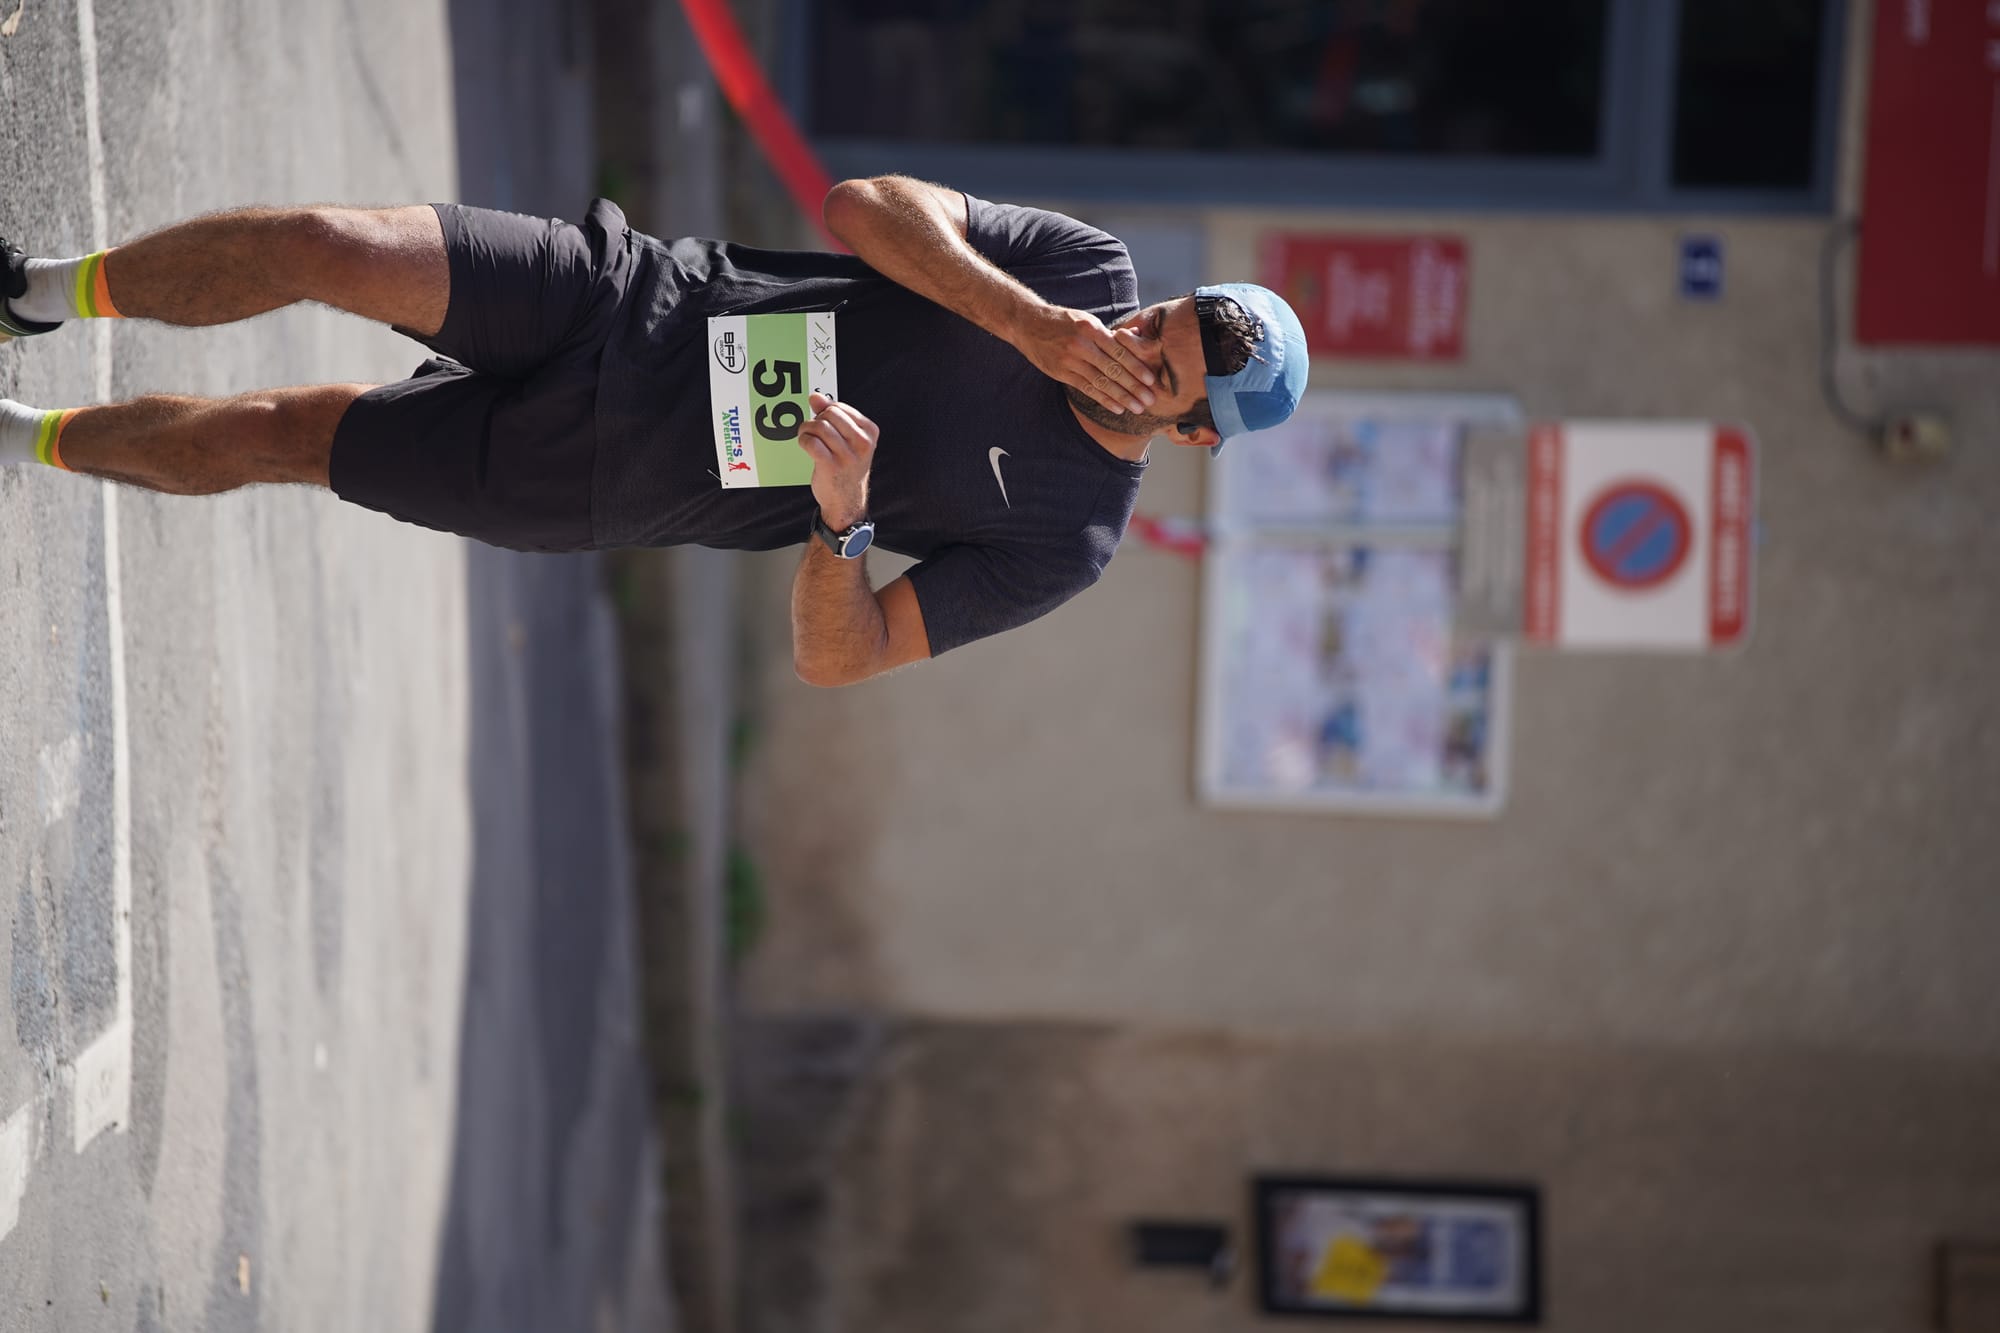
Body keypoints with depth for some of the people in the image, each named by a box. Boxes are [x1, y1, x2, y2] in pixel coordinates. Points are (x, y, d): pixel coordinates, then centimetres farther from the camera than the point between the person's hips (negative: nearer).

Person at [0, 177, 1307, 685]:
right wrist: (1028, 323, -22)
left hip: (597, 480, -2)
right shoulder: (1094, 272, -4)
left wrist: (843, 517, -32)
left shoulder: (1064, 546, -10)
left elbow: (836, 657, -12)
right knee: (311, 246, -15)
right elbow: (863, 207, -10)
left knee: (268, 436, -4)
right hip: (633, 301, 2)